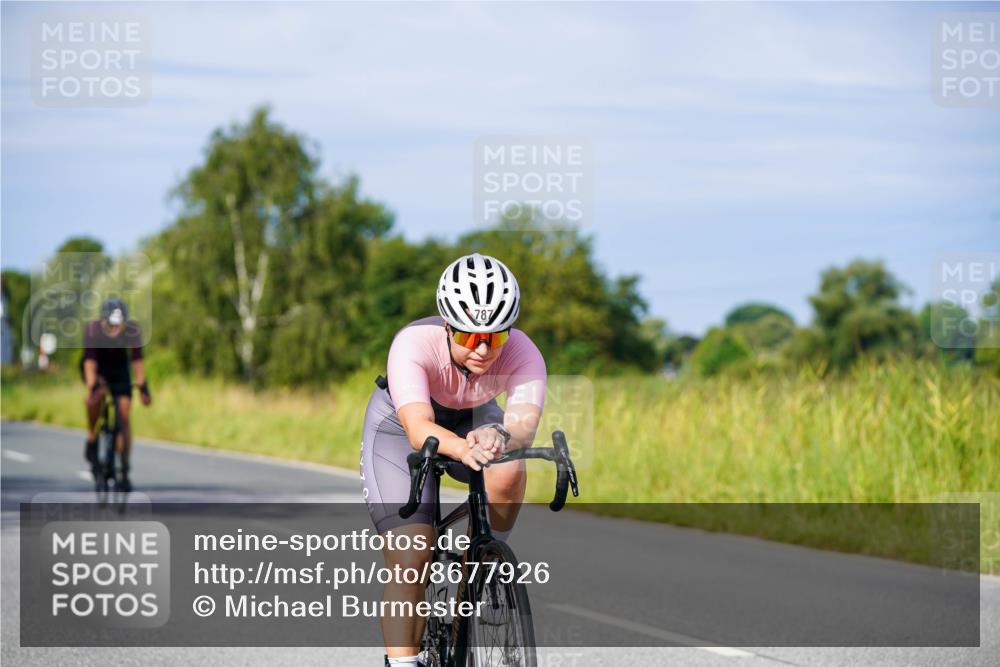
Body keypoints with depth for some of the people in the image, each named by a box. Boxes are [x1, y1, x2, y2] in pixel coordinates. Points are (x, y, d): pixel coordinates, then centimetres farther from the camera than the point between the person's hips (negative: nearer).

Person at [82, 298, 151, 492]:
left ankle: (124, 472, -6)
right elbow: (90, 360, -34)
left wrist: (142, 387, -34)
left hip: (119, 371, 2)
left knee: (124, 417, -10)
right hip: (97, 370, -2)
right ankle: (91, 439, -16)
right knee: (97, 394, -36)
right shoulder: (92, 329, -31)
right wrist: (91, 387, -44)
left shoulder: (133, 330, -27)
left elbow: (136, 359, -26)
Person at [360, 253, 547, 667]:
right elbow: (418, 429, -51)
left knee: (508, 473, -30)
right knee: (410, 557, -17)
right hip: (398, 426, -2)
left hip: (472, 419, 2)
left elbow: (525, 423, -48)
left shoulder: (522, 354, -32)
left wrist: (500, 437, -72)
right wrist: (463, 449, -72)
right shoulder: (414, 345, -38)